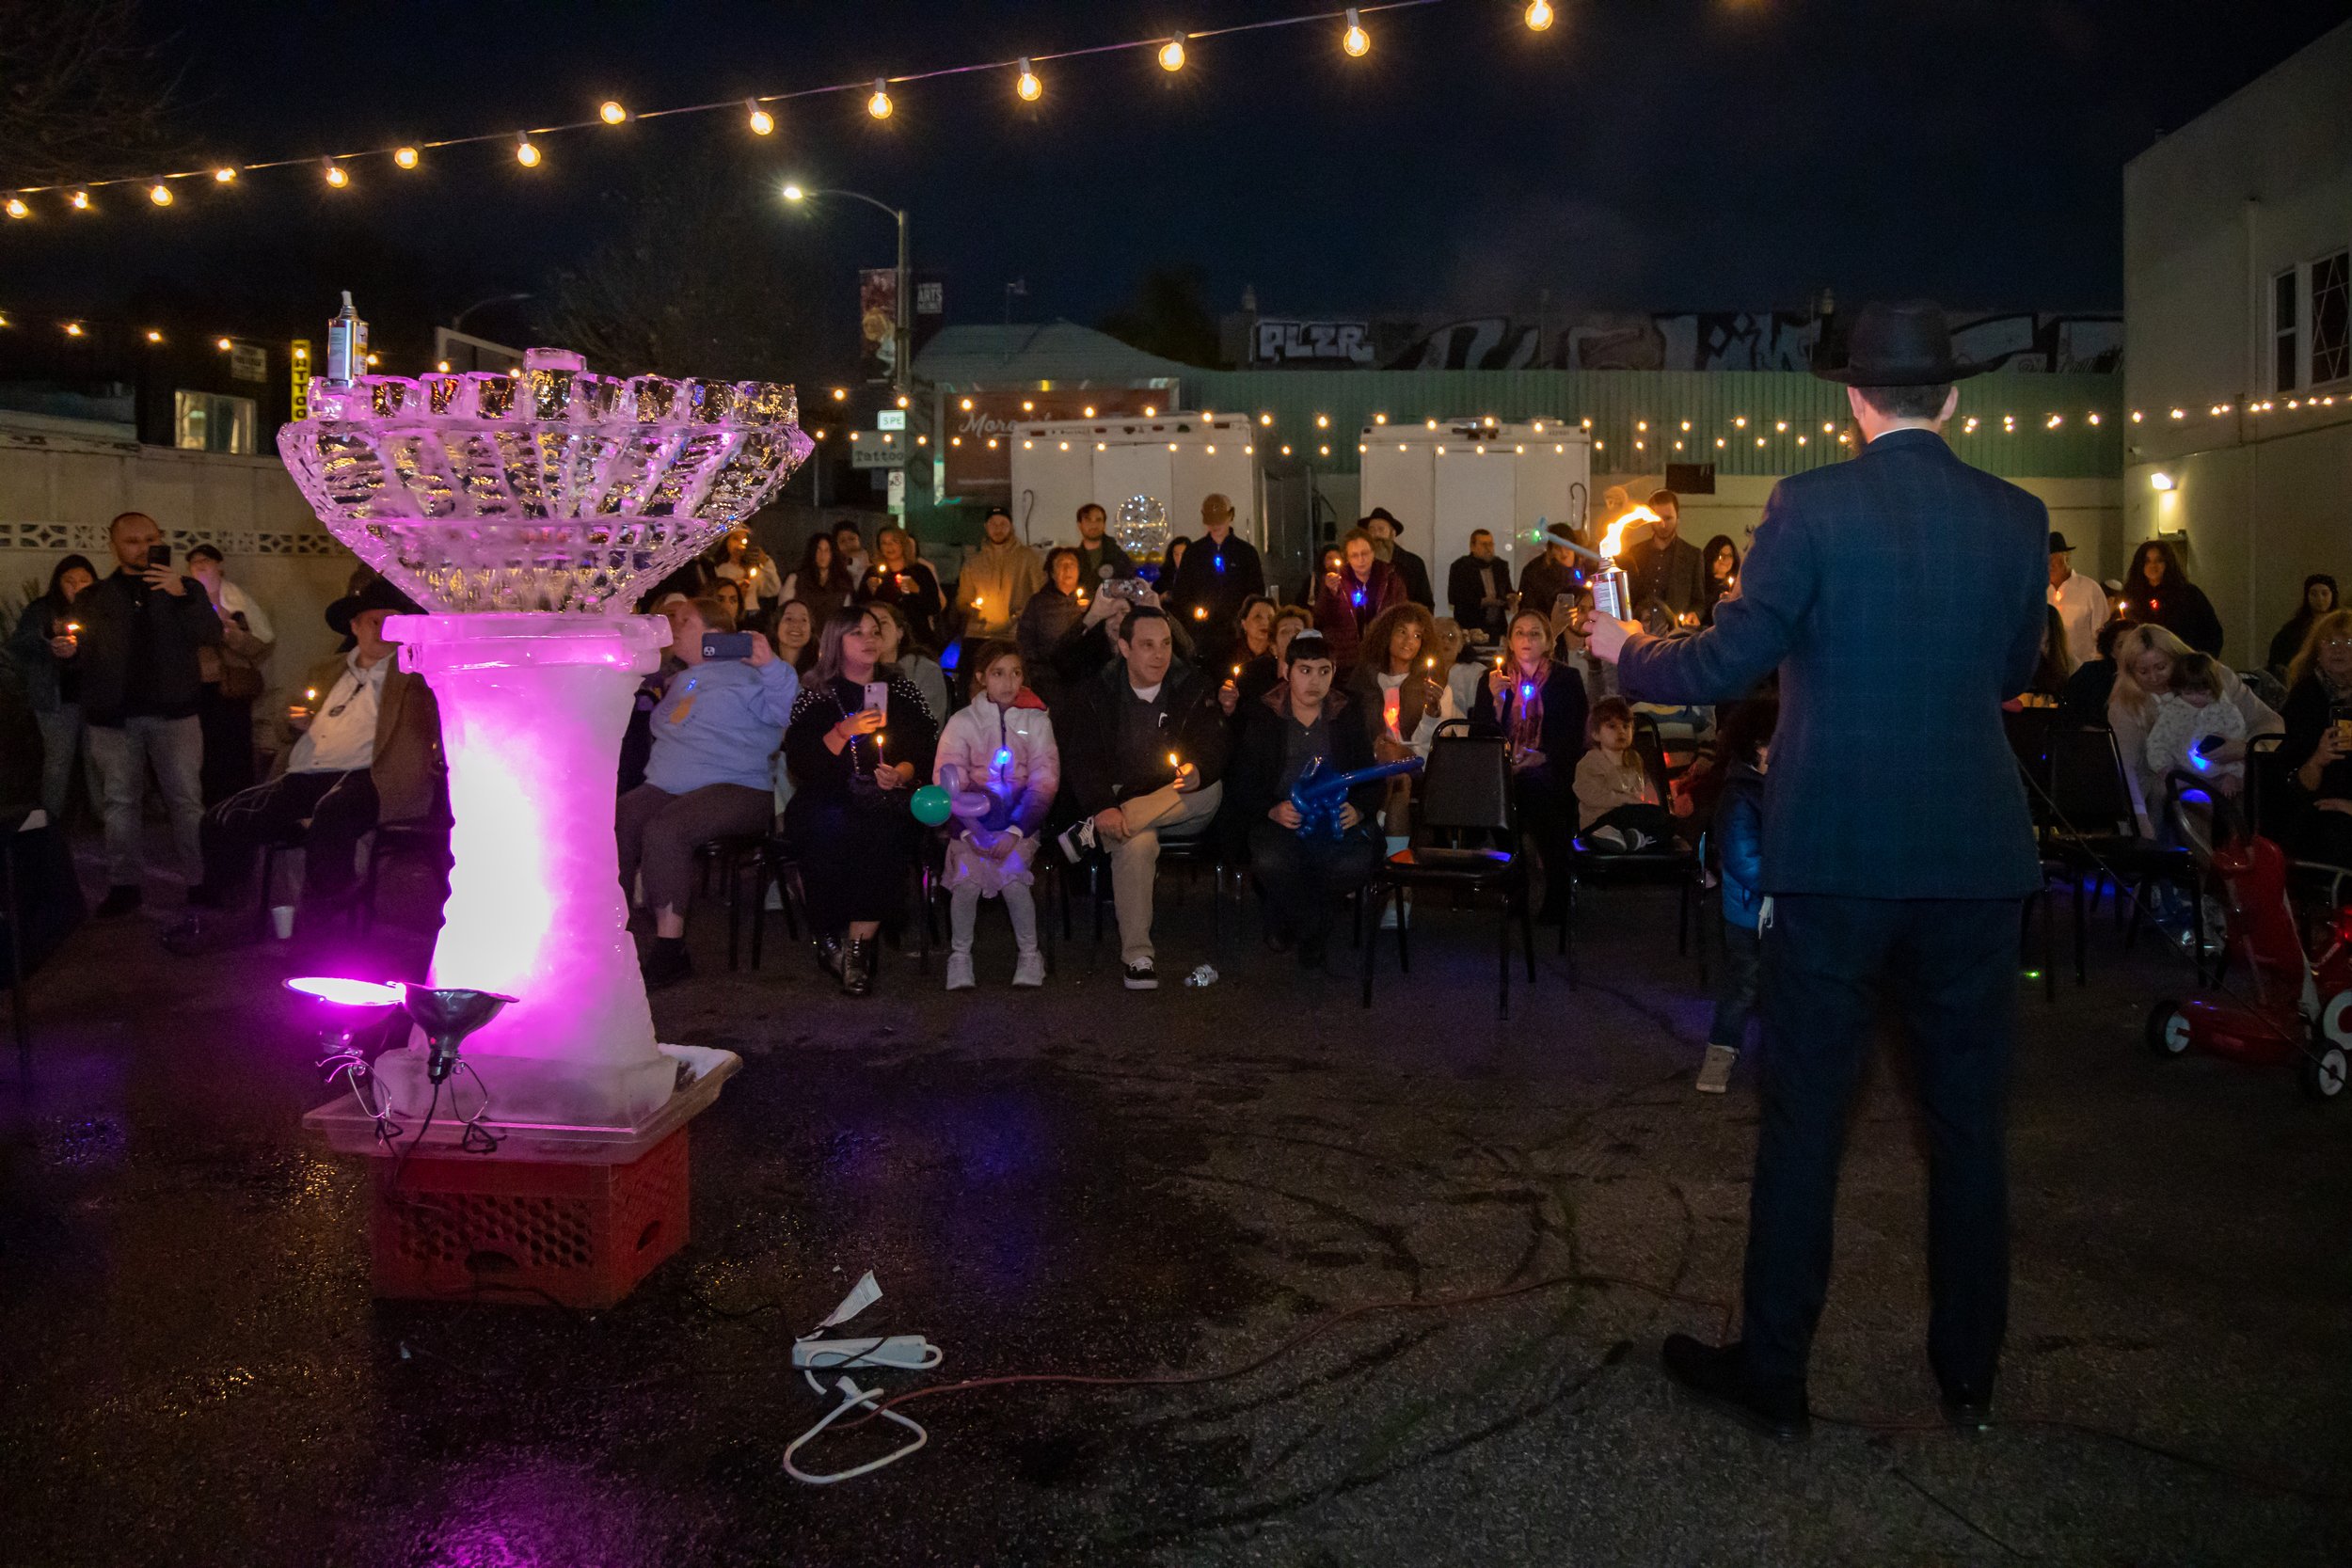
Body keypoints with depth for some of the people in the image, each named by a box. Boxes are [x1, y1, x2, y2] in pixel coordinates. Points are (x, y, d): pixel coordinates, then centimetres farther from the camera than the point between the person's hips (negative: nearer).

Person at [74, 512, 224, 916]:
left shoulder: (186, 589, 10)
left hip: (172, 711, -1)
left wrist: (181, 595, -19)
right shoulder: (93, 598, 14)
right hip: (113, 715, 2)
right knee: (120, 801, 4)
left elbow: (211, 636, -5)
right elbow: (80, 655, 11)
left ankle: (201, 880, 1)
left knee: (187, 799, -2)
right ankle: (124, 884, 10)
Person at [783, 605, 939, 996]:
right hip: (827, 800, 0)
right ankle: (830, 938, -18)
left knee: (881, 833, -35)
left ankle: (856, 949, -27)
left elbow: (928, 750, 9)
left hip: (885, 802, 1)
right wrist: (844, 732, -13)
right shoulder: (817, 695, 13)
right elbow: (798, 763, 0)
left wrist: (901, 773, -12)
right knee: (830, 829, -36)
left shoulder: (901, 690, 17)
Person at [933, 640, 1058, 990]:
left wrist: (1014, 831, -15)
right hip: (973, 815, 0)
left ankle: (1029, 954, -5)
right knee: (967, 874, -26)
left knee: (1011, 873, -26)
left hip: (1020, 815, 0)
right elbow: (947, 781, -4)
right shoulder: (962, 721, 6)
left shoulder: (1036, 720, 7)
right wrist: (970, 830, -19)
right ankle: (960, 955, -4)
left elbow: (1043, 781, -2)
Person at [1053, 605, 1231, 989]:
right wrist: (1103, 807, -27)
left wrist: (1196, 771, -30)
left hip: (1177, 810, 2)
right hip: (1116, 803, -2)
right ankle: (1137, 954, -31)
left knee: (1210, 790, -32)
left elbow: (1214, 755, -4)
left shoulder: (1195, 689, 4)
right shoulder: (1097, 694, 2)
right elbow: (1080, 760, -7)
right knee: (1136, 842, -36)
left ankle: (1093, 833, -32)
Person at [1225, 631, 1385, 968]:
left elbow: (1375, 781, 11)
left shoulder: (1348, 722, 13)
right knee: (1272, 862, -36)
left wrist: (1358, 810, -12)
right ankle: (1313, 934, -4)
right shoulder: (1261, 720, 6)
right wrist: (1272, 810, -19)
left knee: (1359, 862, -32)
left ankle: (1284, 918, -3)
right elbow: (1240, 784, 1)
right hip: (1276, 821, -2)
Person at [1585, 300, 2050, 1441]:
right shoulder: (2016, 518, 3)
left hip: (1836, 855, -3)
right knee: (1967, 1120, 14)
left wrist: (1626, 654, 8)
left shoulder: (1813, 505, -9)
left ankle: (1771, 1376, 16)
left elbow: (1725, 666, -11)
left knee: (1803, 1119, 6)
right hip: (1974, 856, 4)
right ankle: (1969, 1375, 26)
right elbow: (2014, 673, 15)